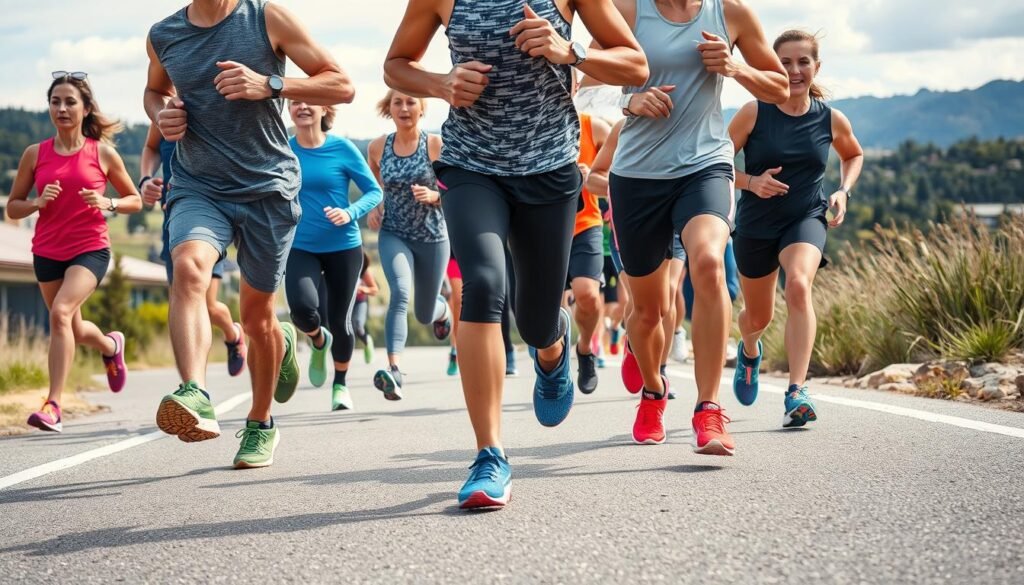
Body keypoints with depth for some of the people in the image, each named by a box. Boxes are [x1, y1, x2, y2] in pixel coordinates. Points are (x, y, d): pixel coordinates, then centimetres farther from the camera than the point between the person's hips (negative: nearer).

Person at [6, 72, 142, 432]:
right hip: (47, 251, 4)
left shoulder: (103, 153, -3)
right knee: (74, 331, 15)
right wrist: (37, 202, -15)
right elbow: (12, 207, 6)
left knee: (61, 312, -26)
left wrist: (108, 203, -14)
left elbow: (135, 200, 7)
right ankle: (111, 346, 52)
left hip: (91, 249, -4)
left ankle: (53, 405, -24)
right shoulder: (35, 154, 1)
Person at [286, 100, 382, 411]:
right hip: (300, 248, 1)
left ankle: (341, 385, 33)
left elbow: (374, 192, -3)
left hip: (343, 247, -1)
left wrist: (350, 213, -19)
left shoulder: (342, 148, -7)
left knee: (340, 321, 5)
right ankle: (319, 342, 14)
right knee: (302, 307, -23)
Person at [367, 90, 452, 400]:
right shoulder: (378, 148, -1)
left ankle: (441, 307, 52)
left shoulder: (436, 145, -8)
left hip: (432, 237, 0)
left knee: (424, 315, 13)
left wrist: (433, 195, -22)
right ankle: (394, 372, -37)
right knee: (400, 293, -28)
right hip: (393, 235, 0)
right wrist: (375, 206, 3)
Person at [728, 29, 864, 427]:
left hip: (806, 219, 0)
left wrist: (843, 191, 1)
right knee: (758, 317, 16)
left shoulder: (831, 119, -5)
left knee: (799, 285, -31)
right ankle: (749, 351, 56)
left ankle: (796, 393, -33)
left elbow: (854, 155, 17)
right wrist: (752, 182, -22)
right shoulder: (754, 113, -11)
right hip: (756, 225, 1)